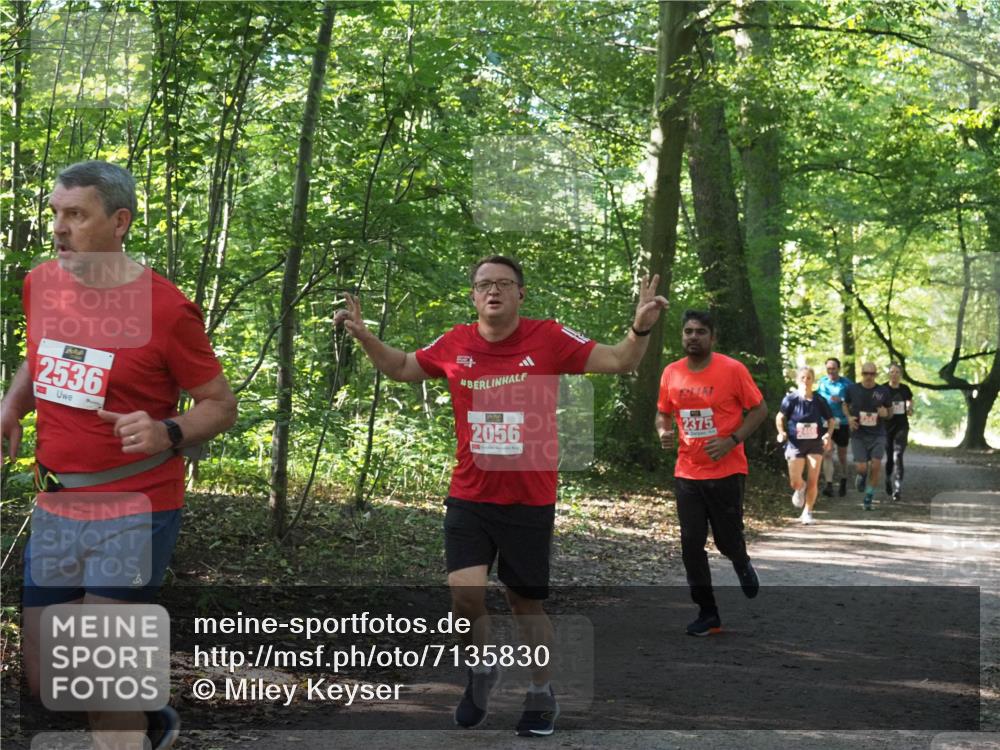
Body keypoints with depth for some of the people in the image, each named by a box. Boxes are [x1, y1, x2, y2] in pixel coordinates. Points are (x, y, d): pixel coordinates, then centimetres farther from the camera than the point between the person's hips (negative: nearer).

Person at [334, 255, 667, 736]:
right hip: (468, 498, 2)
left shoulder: (549, 339, -9)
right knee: (465, 591, -12)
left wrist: (639, 330, -21)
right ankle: (481, 671, 18)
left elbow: (619, 363, -4)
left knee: (527, 602, 10)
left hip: (530, 501, -1)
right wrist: (363, 336, 4)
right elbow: (402, 368, 17)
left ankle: (542, 695, 31)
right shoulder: (454, 344, -1)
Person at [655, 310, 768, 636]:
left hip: (727, 472, -3)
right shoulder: (671, 373, 3)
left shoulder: (732, 370, -9)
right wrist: (663, 432, -6)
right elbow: (663, 413, 16)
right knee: (691, 544, -1)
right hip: (687, 474, 4)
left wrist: (732, 440, -17)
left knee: (727, 540, 4)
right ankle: (708, 613, 9)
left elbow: (759, 409, -4)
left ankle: (743, 565, 41)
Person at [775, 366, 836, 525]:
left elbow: (831, 420, 8)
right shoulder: (791, 399, -9)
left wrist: (828, 435, -9)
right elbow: (780, 417, 2)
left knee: (813, 481, -4)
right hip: (795, 444, -1)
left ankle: (807, 512, 12)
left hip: (815, 444, 1)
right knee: (795, 483, -1)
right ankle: (801, 489, 36)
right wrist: (781, 432, -14)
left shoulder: (819, 401, -4)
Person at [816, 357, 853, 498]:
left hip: (842, 423, -1)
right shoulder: (821, 382, 6)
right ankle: (829, 485, -18)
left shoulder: (847, 383, -3)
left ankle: (843, 483, 31)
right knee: (827, 452, -13)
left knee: (842, 455, 11)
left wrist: (841, 400, -21)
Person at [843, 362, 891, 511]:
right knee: (861, 468, -9)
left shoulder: (883, 391, 0)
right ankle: (862, 476, 31)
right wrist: (849, 418, -2)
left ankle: (869, 497, 4)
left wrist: (885, 413, -13)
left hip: (877, 435, 0)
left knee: (876, 465, -14)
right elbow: (845, 405, 17)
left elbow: (889, 413, 11)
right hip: (858, 435, 0)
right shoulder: (853, 389, -1)